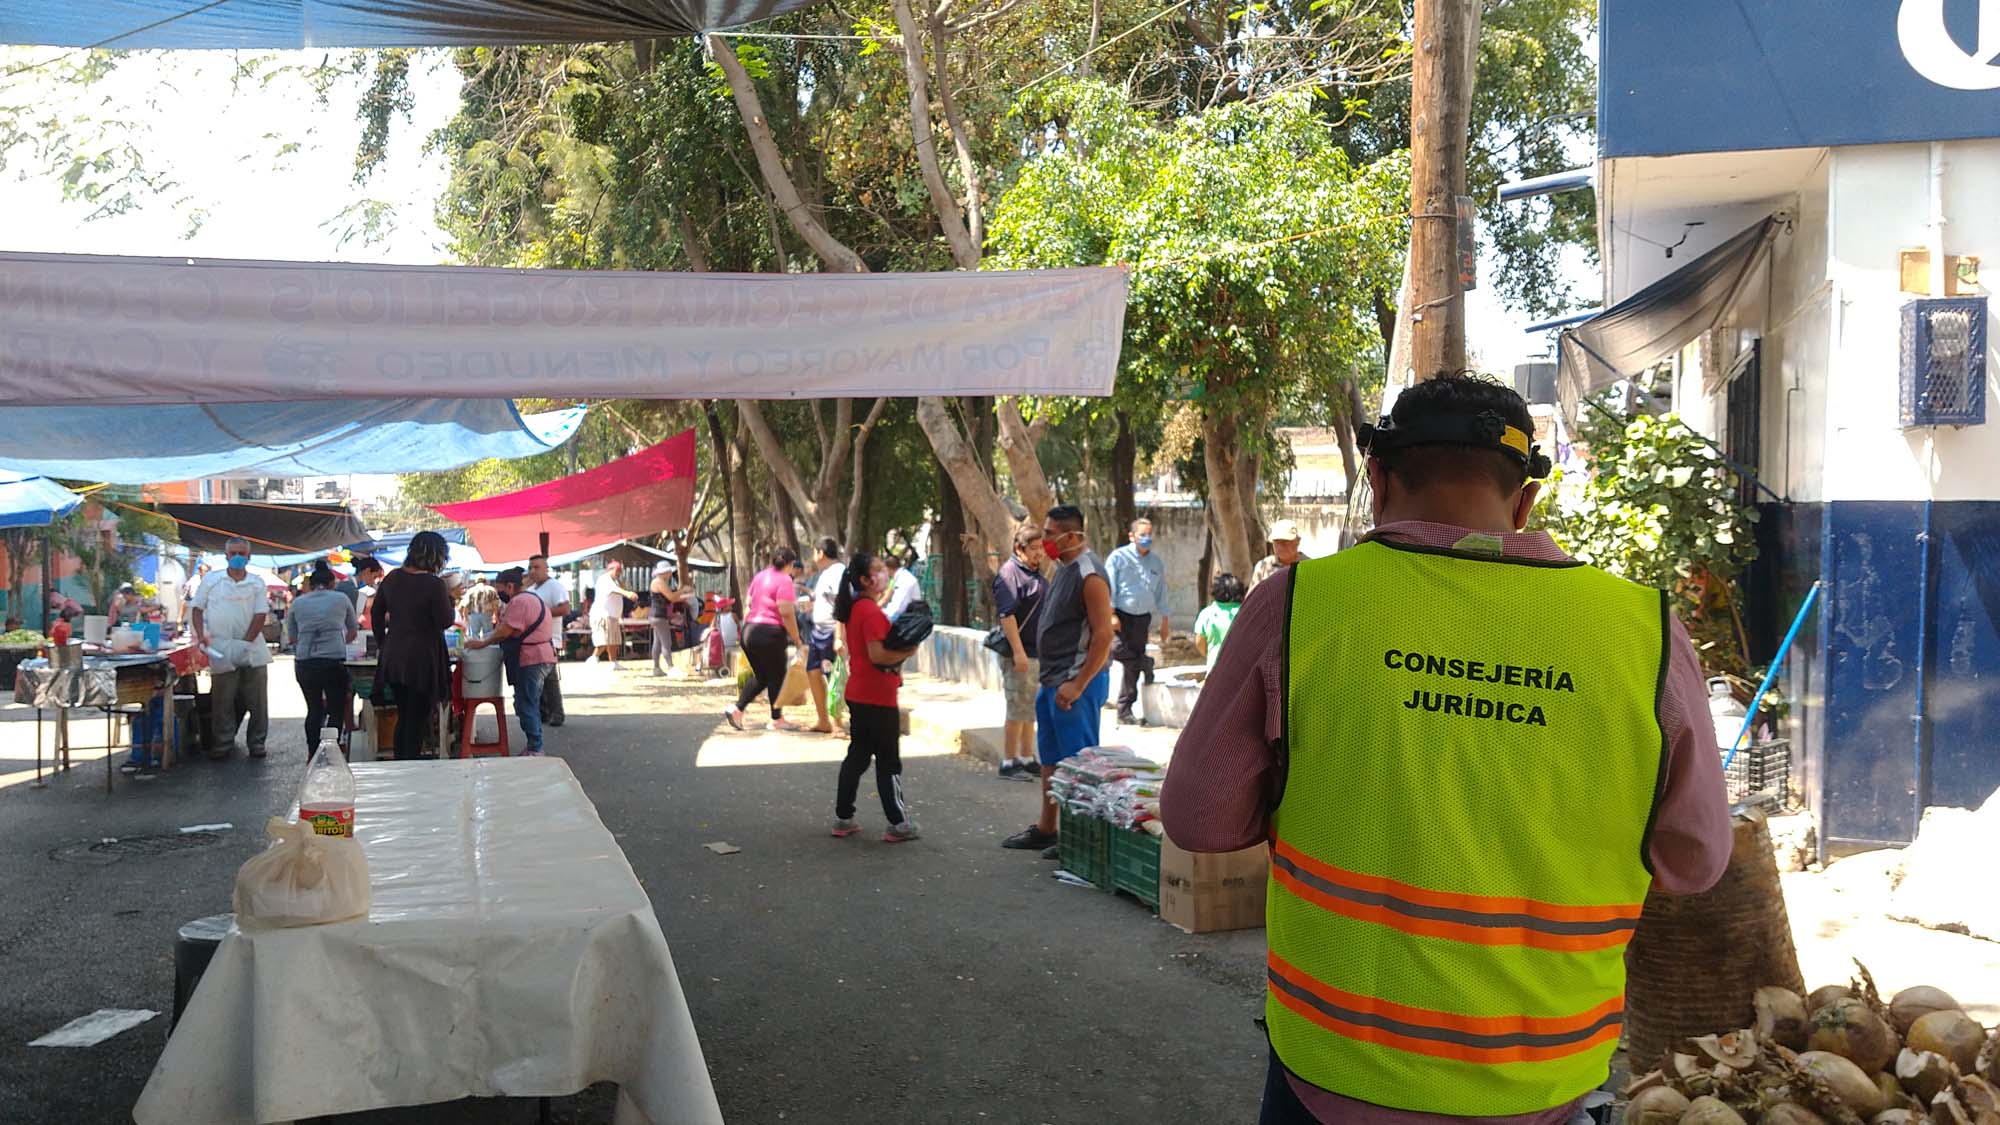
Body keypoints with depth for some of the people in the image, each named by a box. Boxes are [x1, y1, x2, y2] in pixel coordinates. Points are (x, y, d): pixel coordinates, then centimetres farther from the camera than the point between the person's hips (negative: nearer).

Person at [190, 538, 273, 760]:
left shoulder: (257, 583, 5)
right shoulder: (210, 580, 6)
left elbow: (261, 615, 0)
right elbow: (198, 609, 10)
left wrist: (245, 642, -9)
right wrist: (201, 635, -5)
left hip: (252, 650, 0)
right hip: (220, 651, 0)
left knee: (256, 700, 2)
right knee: (222, 700, 1)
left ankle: (256, 742, 11)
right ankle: (222, 743, 9)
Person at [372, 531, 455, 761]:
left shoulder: (392, 578, 6)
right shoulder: (434, 584, -14)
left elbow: (377, 613, 14)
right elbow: (445, 621, -12)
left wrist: (382, 644, 23)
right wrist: (450, 598, 3)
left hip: (393, 656, 6)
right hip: (423, 659, -6)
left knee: (403, 716, 17)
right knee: (417, 718, 3)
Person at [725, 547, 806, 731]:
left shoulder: (760, 576, 13)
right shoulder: (785, 581, -10)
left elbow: (747, 606, 17)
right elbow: (787, 614, -16)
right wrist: (797, 642, -12)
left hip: (749, 631, 8)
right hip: (770, 633, -8)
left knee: (760, 676, 17)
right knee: (776, 676, 6)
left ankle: (737, 709, 4)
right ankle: (777, 719, 15)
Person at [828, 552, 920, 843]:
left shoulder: (854, 609, 11)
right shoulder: (872, 612, -19)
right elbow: (877, 655, -25)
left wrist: (898, 650, 10)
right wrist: (907, 652, -12)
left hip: (858, 695, 9)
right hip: (878, 698, -9)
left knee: (857, 754, 15)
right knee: (889, 761, -1)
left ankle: (843, 818, 20)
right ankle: (897, 824, 5)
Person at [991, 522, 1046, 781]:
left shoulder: (1036, 574, 16)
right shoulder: (1010, 573, -14)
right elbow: (1006, 614, -21)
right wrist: (1018, 652, -25)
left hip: (1038, 652, 9)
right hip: (1019, 653, -9)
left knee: (1031, 709, 15)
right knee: (1018, 709, -4)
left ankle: (1027, 759, 24)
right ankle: (1010, 762, 4)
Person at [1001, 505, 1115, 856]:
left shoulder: (1089, 575, -17)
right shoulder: (1063, 569, 12)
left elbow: (1103, 635, -21)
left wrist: (1077, 685, -23)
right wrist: (1048, 681, 19)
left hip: (1076, 680, -10)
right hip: (1053, 679, 10)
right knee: (1050, 758, 17)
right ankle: (1046, 829, 28)